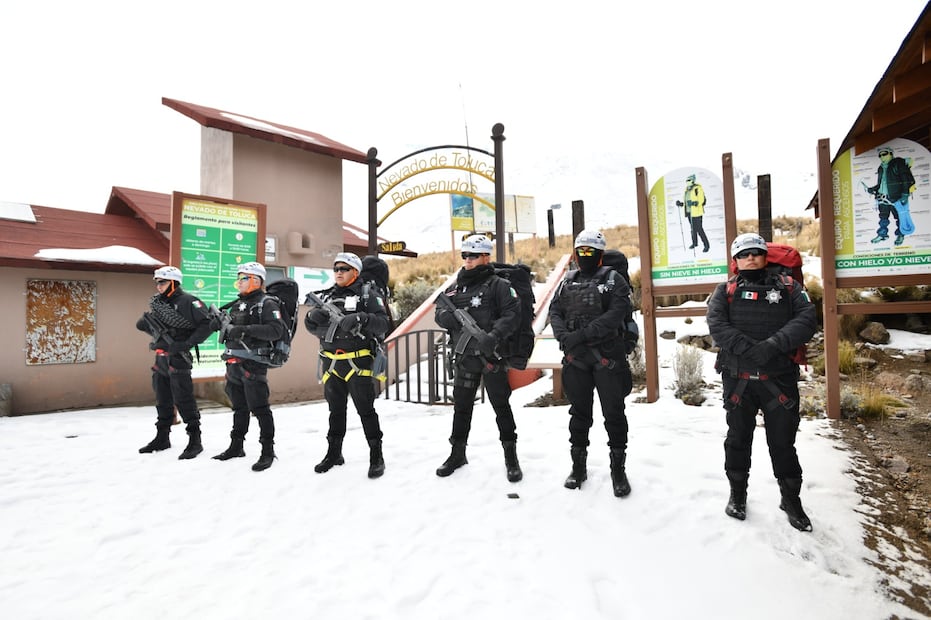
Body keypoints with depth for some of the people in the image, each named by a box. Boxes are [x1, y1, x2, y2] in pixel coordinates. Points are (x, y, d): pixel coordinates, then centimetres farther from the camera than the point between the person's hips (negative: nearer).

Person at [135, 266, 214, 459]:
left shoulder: (188, 301, -11)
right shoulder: (157, 303, 14)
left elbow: (207, 324, -17)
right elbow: (152, 327, 23)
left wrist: (188, 343, -21)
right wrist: (145, 322, 2)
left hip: (178, 359, -8)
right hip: (160, 359, 8)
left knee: (184, 400, -5)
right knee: (163, 401, 18)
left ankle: (195, 441, 4)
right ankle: (162, 438, 32)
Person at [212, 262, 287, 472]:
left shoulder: (267, 303, -8)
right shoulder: (238, 304, 19)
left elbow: (276, 330, -21)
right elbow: (230, 326, 29)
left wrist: (246, 329, -25)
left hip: (253, 363, -8)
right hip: (234, 362, 8)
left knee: (259, 408, -5)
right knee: (239, 406, 18)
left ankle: (268, 451, 3)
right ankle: (236, 446, 31)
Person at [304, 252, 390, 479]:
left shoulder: (368, 294, -2)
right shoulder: (327, 296, 15)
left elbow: (382, 324, -12)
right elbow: (312, 326, 14)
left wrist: (361, 318, -29)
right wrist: (312, 317, -8)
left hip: (357, 362, -5)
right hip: (331, 362, 6)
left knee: (366, 409, -1)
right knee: (336, 410, 17)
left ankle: (376, 456, 9)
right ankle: (334, 453, 30)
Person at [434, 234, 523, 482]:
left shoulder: (498, 284, -5)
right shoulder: (456, 286, 12)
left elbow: (512, 314, -14)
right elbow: (440, 308, 13)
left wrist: (494, 336, -29)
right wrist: (444, 315, -12)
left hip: (491, 356, -5)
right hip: (464, 357, 5)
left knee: (501, 406, 5)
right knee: (461, 407, 16)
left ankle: (511, 456, 21)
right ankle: (458, 453, 32)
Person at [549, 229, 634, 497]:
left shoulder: (612, 279, 0)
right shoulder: (568, 281, 13)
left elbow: (617, 313, -14)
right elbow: (555, 312, 6)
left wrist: (583, 334, -21)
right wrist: (566, 337, -13)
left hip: (607, 355, -3)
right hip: (575, 356, 4)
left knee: (613, 412, 4)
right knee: (579, 412, 13)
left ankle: (618, 468, 21)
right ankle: (578, 466, 27)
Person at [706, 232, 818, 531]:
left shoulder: (789, 287, 7)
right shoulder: (725, 291, 5)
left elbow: (807, 319, -8)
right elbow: (716, 325, -10)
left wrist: (773, 345, -22)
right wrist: (749, 349, -22)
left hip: (780, 378, 0)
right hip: (738, 380, 0)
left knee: (783, 441, 11)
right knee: (738, 438, 13)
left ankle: (791, 498, 32)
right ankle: (737, 493, 32)